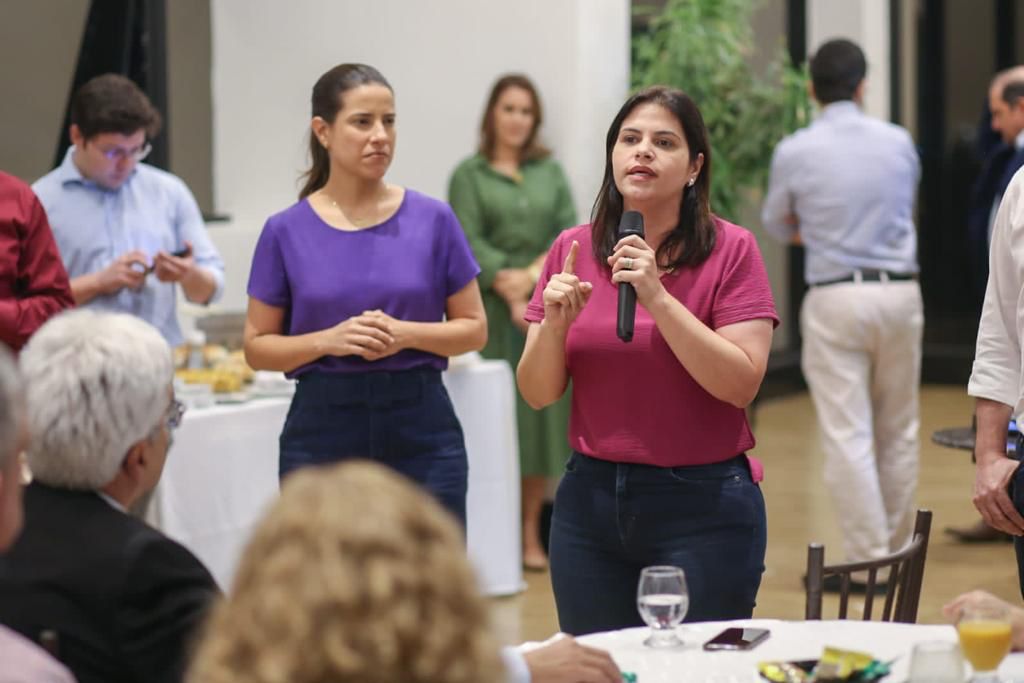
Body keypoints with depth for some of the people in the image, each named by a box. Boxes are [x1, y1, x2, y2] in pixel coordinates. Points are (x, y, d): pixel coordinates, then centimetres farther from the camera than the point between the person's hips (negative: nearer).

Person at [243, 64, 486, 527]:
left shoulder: (433, 220, 2)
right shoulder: (286, 232, 1)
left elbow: (474, 328, 6)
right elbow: (258, 347, 4)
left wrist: (407, 334, -13)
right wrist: (328, 340, -14)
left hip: (422, 432, 0)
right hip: (322, 434, 0)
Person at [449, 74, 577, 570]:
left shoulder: (550, 172, 13)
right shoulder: (470, 175, 3)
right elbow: (468, 243, -7)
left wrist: (532, 277, -13)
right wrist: (510, 292, -16)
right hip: (491, 311, -3)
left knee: (542, 413, 3)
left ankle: (530, 533, 9)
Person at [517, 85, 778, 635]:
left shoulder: (731, 250, -5)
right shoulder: (573, 250, 5)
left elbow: (741, 384, -14)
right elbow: (537, 394, 4)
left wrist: (657, 297, -19)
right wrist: (555, 322, -15)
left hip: (702, 505, -3)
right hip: (591, 495, 3)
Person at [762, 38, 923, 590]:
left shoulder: (794, 152, -6)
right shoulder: (900, 143, 3)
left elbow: (777, 226, 10)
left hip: (835, 299, -3)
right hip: (900, 292, 3)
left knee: (847, 434, -2)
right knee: (898, 432, 14)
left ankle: (868, 561, -5)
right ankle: (897, 551, 22)